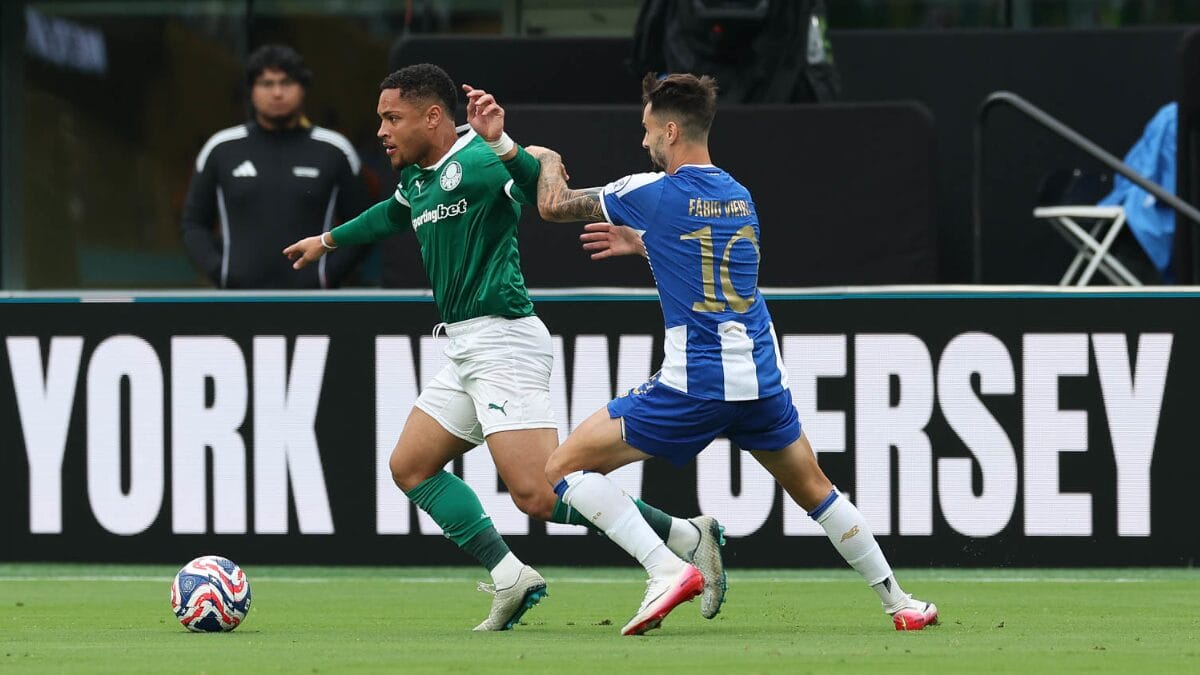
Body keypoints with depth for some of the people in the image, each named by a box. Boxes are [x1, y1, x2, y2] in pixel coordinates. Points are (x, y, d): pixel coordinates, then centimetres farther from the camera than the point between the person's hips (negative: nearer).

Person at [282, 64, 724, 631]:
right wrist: (329, 240, 52)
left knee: (538, 494, -18)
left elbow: (544, 189, -33)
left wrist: (500, 143, -48)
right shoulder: (418, 179, 14)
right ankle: (510, 579, 4)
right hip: (466, 350, 10)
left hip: (503, 342, -10)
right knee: (410, 466, 9)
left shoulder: (475, 163, -14)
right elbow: (393, 214, 38)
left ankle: (687, 537, -11)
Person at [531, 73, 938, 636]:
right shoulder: (739, 197, 12)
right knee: (817, 493, 25)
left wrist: (546, 160, 24)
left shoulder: (652, 193, -7)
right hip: (761, 379, 6)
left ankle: (666, 569, -15)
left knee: (564, 468, -2)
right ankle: (899, 604, 28)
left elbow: (553, 205, 4)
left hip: (692, 388, -6)